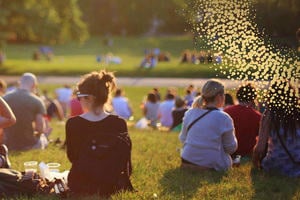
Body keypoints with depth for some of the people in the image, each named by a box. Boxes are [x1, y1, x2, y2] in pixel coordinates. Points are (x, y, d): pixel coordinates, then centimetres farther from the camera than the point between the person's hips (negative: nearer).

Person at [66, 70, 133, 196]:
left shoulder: (73, 123, -15)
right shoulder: (119, 124, -13)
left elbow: (72, 157, 0)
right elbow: (125, 163, -6)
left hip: (79, 186, -1)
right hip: (110, 187, 1)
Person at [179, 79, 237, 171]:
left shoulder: (190, 113, 1)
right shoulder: (223, 118, -13)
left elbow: (183, 139, 11)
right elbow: (231, 148, -3)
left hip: (187, 162, 6)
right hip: (212, 166, -6)